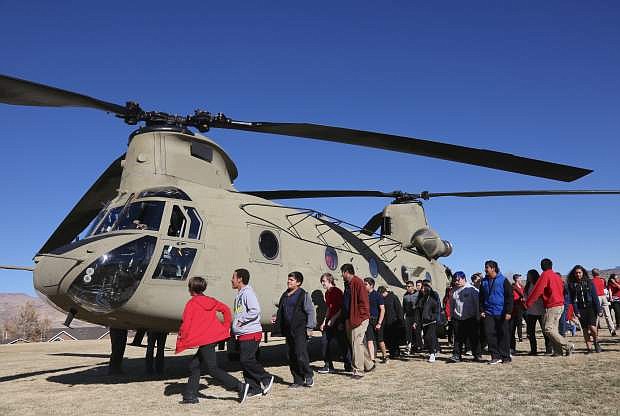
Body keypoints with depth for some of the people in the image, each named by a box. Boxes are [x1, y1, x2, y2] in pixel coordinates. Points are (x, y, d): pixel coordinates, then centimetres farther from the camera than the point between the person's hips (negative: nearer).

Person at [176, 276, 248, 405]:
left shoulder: (192, 303, -8)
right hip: (215, 336, 8)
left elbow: (186, 324, -11)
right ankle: (190, 395, 19)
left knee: (212, 369, -4)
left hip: (204, 340, -8)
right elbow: (226, 310, 14)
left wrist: (180, 341, -1)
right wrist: (226, 327, 19)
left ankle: (240, 386, -12)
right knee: (194, 365, 16)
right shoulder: (211, 301, 12)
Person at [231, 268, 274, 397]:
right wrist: (234, 327, 14)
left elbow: (255, 310, -25)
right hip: (242, 334, 10)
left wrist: (241, 321, -17)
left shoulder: (248, 293, -13)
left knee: (246, 360, -12)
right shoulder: (239, 295, 17)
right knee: (244, 361, 8)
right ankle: (254, 388, 15)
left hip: (251, 334, -10)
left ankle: (266, 378, 4)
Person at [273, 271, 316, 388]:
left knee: (300, 354, -12)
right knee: (292, 356, 9)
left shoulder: (304, 295, -6)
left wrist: (309, 327, -11)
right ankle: (298, 380, 18)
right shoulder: (285, 295, 14)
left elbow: (311, 312, -7)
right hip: (288, 330, 7)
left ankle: (308, 376, 8)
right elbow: (281, 312, 24)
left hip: (300, 330, -7)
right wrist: (277, 321, 10)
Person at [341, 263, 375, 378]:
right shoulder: (350, 284, 15)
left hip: (359, 320, -10)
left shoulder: (357, 282, -14)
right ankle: (369, 365, 29)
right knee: (360, 343, 16)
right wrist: (347, 319, 20)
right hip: (352, 320, 10)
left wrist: (359, 318, -17)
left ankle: (358, 371, 3)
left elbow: (363, 302, -19)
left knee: (357, 344, -5)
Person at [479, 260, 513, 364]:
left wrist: (508, 312, -10)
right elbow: (481, 297, 16)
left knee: (503, 334, 4)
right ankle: (495, 356, 5)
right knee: (490, 334, -2)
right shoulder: (484, 282, 10)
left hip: (501, 313, -4)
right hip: (488, 313, 4)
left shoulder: (503, 280, -2)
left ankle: (505, 356, 14)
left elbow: (509, 297, -4)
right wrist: (481, 310, 6)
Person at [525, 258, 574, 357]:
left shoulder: (545, 275, -9)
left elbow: (537, 290, -11)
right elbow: (562, 289, 19)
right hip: (560, 305, 9)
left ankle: (568, 346, -8)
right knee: (553, 330, 10)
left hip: (552, 306, -9)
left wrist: (527, 303, -7)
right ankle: (558, 351, 7)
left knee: (548, 329, -9)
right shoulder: (556, 276, 15)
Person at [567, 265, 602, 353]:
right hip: (581, 309, 2)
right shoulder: (572, 285, 3)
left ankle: (596, 342, 14)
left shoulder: (589, 282, 1)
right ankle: (589, 348, 11)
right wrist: (576, 311, -6)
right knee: (585, 329, 2)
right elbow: (573, 300, 1)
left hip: (591, 307, -1)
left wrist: (599, 310, -1)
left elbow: (595, 296, 2)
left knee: (592, 327, -14)